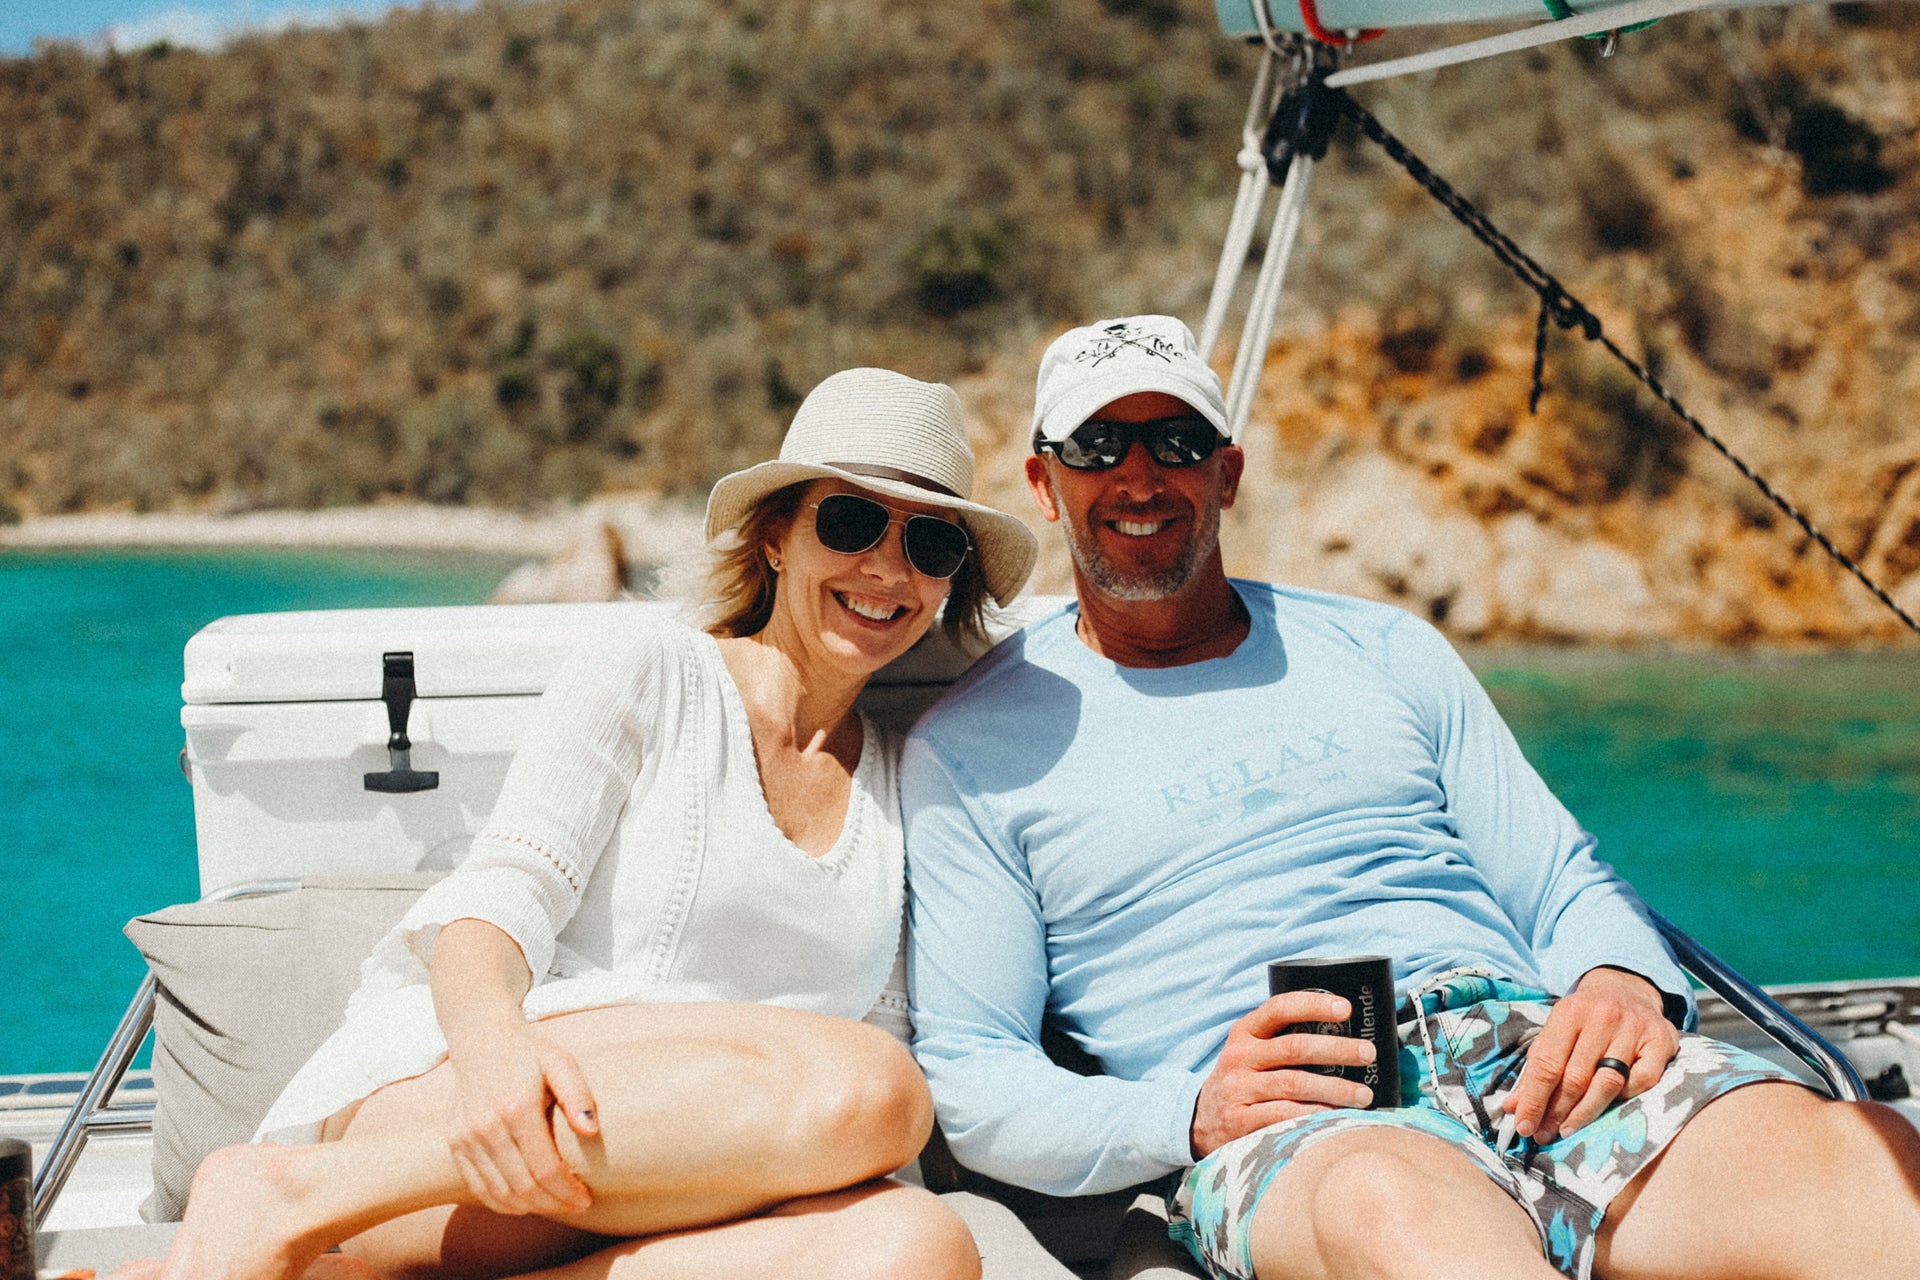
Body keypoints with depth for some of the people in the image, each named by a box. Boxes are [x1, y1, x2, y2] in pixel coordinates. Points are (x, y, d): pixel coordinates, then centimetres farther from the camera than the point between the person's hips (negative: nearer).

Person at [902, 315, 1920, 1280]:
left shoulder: (1386, 651, 23)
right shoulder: (970, 746, 13)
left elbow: (1567, 886, 20)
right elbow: (967, 1076, 7)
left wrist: (1624, 988, -5)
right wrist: (1188, 1112, -11)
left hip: (1531, 1057, 3)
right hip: (1286, 1134, -3)